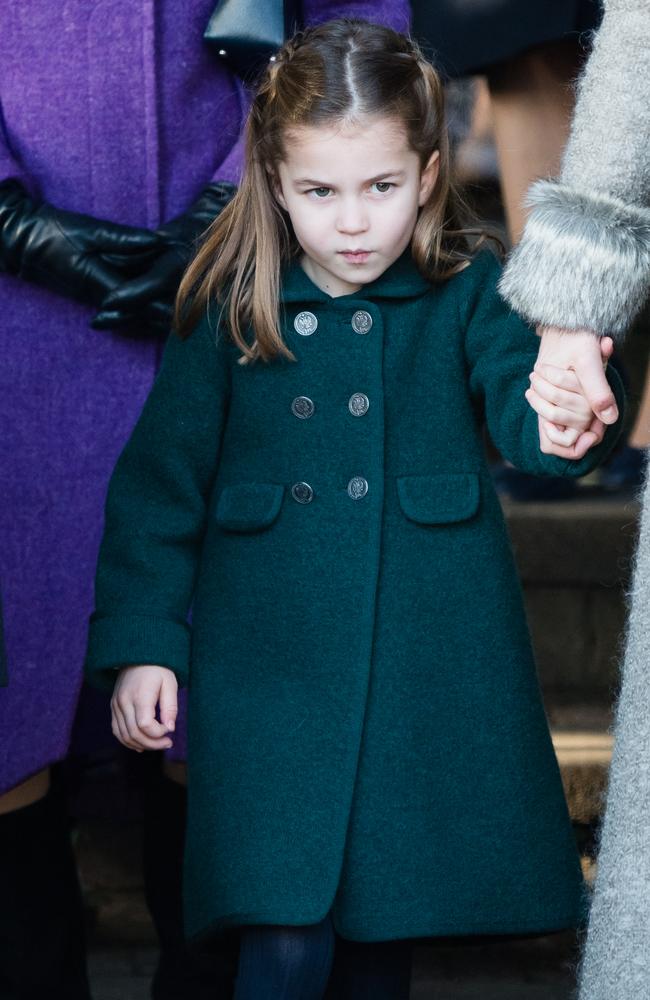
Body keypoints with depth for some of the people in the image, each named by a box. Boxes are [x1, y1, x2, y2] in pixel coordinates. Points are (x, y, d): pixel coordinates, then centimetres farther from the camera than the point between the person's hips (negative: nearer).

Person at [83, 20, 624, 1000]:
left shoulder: (469, 297, 2)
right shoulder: (229, 314, 2)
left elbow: (524, 409, -15)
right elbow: (159, 485, 6)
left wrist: (569, 416, -40)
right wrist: (141, 645, 0)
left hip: (431, 680, 1)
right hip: (273, 674, -1)